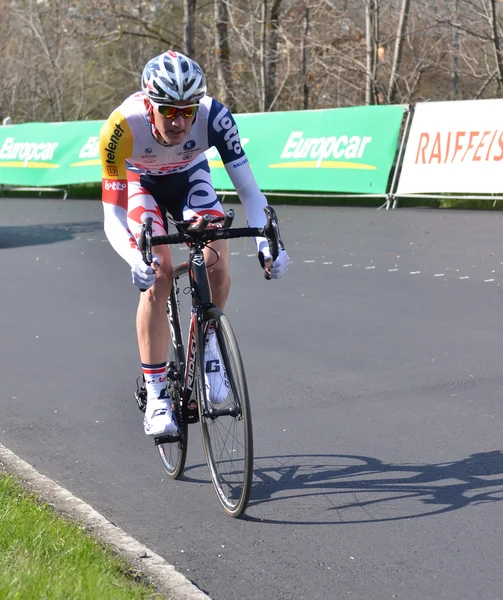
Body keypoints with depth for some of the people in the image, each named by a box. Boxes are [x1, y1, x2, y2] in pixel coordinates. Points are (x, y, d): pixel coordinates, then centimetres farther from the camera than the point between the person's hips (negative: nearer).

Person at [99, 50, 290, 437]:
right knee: (158, 276, -21)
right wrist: (135, 258, -54)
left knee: (217, 268, -22)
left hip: (190, 177, 2)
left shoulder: (214, 118, -34)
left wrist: (265, 240, -47)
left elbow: (248, 189, -30)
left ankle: (207, 344, 7)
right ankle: (156, 397, -14)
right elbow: (112, 217, -35)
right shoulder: (121, 128, -37)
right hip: (139, 182, -1)